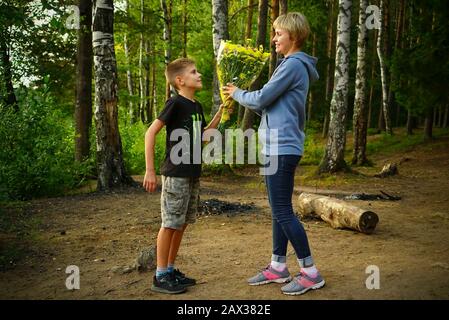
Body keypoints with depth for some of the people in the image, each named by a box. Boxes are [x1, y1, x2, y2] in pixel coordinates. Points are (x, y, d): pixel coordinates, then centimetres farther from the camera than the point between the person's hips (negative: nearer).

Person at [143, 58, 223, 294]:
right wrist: (150, 171, -19)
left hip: (193, 175, 8)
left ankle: (170, 270, 24)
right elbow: (150, 133, -15)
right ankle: (160, 276, 9)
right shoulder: (175, 103, -12)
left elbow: (203, 134, 23)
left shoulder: (196, 106, 12)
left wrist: (221, 110, 14)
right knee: (170, 224, -2)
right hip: (175, 174, -8)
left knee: (182, 223, 12)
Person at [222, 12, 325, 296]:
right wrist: (242, 96, 10)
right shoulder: (291, 65, 20)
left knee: (283, 212, -6)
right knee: (280, 211, 13)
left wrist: (237, 93, 4)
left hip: (283, 148, -10)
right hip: (278, 146, 10)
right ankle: (278, 267, 23)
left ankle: (311, 273, 4)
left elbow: (261, 100, -14)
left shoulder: (294, 65, -13)